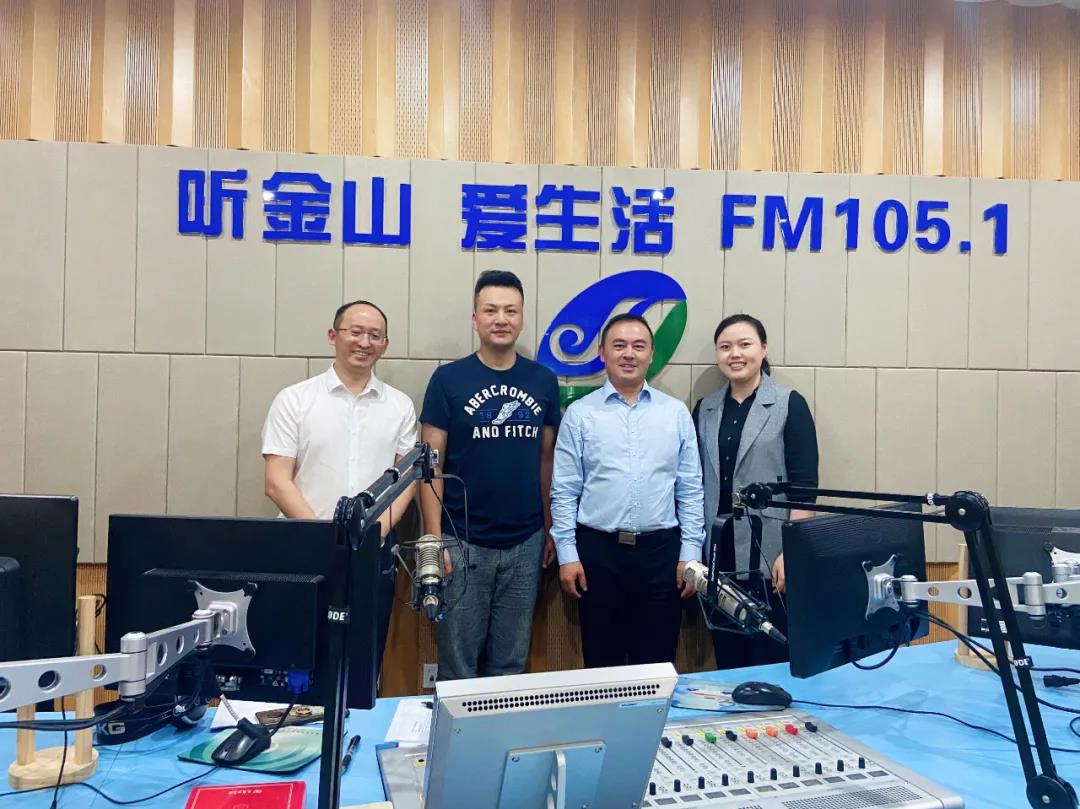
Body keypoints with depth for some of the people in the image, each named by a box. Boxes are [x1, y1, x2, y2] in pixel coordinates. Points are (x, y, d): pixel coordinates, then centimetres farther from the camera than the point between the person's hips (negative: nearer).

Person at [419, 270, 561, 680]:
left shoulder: (543, 381, 3)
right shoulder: (448, 379, -5)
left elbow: (546, 459, 9)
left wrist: (550, 528, 7)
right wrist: (434, 539, -10)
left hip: (525, 543, 3)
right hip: (462, 542, -2)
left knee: (511, 662, 16)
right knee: (458, 662, 9)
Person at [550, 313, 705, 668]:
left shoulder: (677, 413, 4)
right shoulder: (580, 414, 0)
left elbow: (690, 490, 5)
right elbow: (564, 491, 0)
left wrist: (691, 554, 1)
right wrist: (567, 555, -5)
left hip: (661, 551, 1)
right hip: (598, 550, -1)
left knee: (657, 662, 12)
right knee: (602, 661, 11)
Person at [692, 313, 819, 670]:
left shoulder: (789, 404, -2)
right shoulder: (704, 409, 9)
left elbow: (804, 484, -7)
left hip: (769, 555, -4)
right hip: (718, 554, 4)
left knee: (772, 662, 4)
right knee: (727, 662, 13)